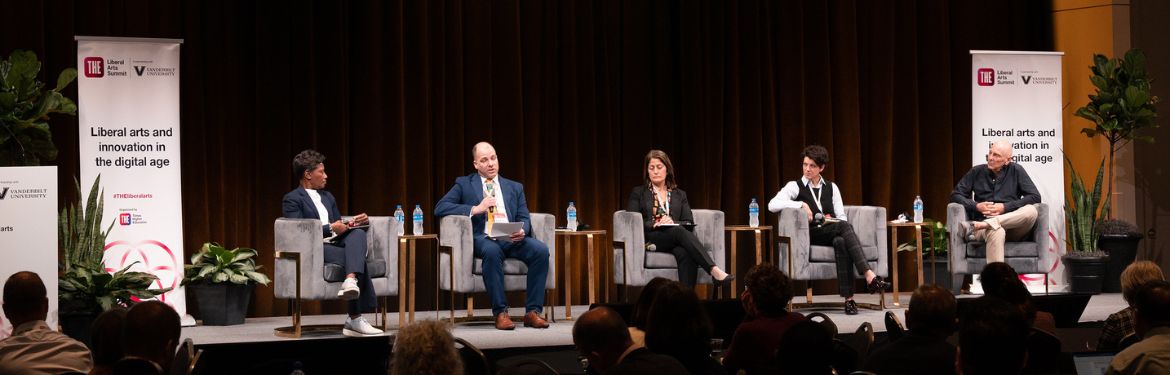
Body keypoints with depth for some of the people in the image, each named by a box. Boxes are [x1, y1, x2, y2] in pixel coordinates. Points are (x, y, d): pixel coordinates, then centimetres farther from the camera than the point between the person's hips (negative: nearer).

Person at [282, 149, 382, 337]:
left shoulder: (328, 197, 25)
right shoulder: (292, 200, 0)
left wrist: (356, 221, 3)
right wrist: (330, 228, -18)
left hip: (336, 244, 7)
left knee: (358, 233, -26)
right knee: (356, 258, -29)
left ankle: (351, 280, -44)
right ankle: (355, 320, -28)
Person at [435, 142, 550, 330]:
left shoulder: (515, 187, 23)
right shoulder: (464, 184, 14)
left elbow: (524, 218, 15)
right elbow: (440, 208, 2)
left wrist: (522, 231, -11)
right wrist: (475, 209, -10)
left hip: (511, 239, 3)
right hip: (483, 239, -3)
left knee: (541, 249, -27)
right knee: (492, 251, -39)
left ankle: (533, 311, -22)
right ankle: (500, 313, -31)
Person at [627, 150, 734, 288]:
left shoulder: (679, 195, 24)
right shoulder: (638, 193, 17)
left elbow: (689, 223, 11)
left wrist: (673, 222, -11)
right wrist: (654, 224, -14)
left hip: (675, 239, 3)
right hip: (650, 239, -3)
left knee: (685, 254, -37)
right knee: (680, 231, -36)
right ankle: (714, 271, -51)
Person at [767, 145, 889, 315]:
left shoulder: (831, 188, 20)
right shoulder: (795, 186, 7)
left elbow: (842, 217, 15)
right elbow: (772, 205, -10)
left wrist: (831, 220, -8)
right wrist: (801, 204, -16)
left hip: (833, 233, 4)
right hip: (810, 235, -4)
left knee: (841, 242, -37)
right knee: (845, 226, -34)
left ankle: (849, 299, -42)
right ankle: (869, 276, -46)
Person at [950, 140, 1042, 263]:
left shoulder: (1016, 171, 8)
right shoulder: (977, 172, 11)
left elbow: (1035, 197, 1)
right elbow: (955, 195, 13)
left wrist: (1005, 207, -7)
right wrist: (976, 206, -5)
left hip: (1013, 225, 2)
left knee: (1031, 211, -31)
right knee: (997, 231, -38)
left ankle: (976, 226, -35)